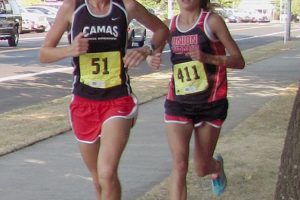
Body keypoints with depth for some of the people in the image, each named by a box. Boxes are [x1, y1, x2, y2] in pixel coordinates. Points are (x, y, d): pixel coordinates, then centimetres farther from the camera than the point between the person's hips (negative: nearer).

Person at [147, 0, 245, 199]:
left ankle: (217, 165, 49)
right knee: (179, 164, -13)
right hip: (178, 104, 2)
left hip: (211, 105, -2)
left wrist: (207, 57, -25)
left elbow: (239, 61, -8)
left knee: (202, 168, 11)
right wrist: (152, 58, -4)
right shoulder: (170, 25, 3)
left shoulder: (212, 21, -8)